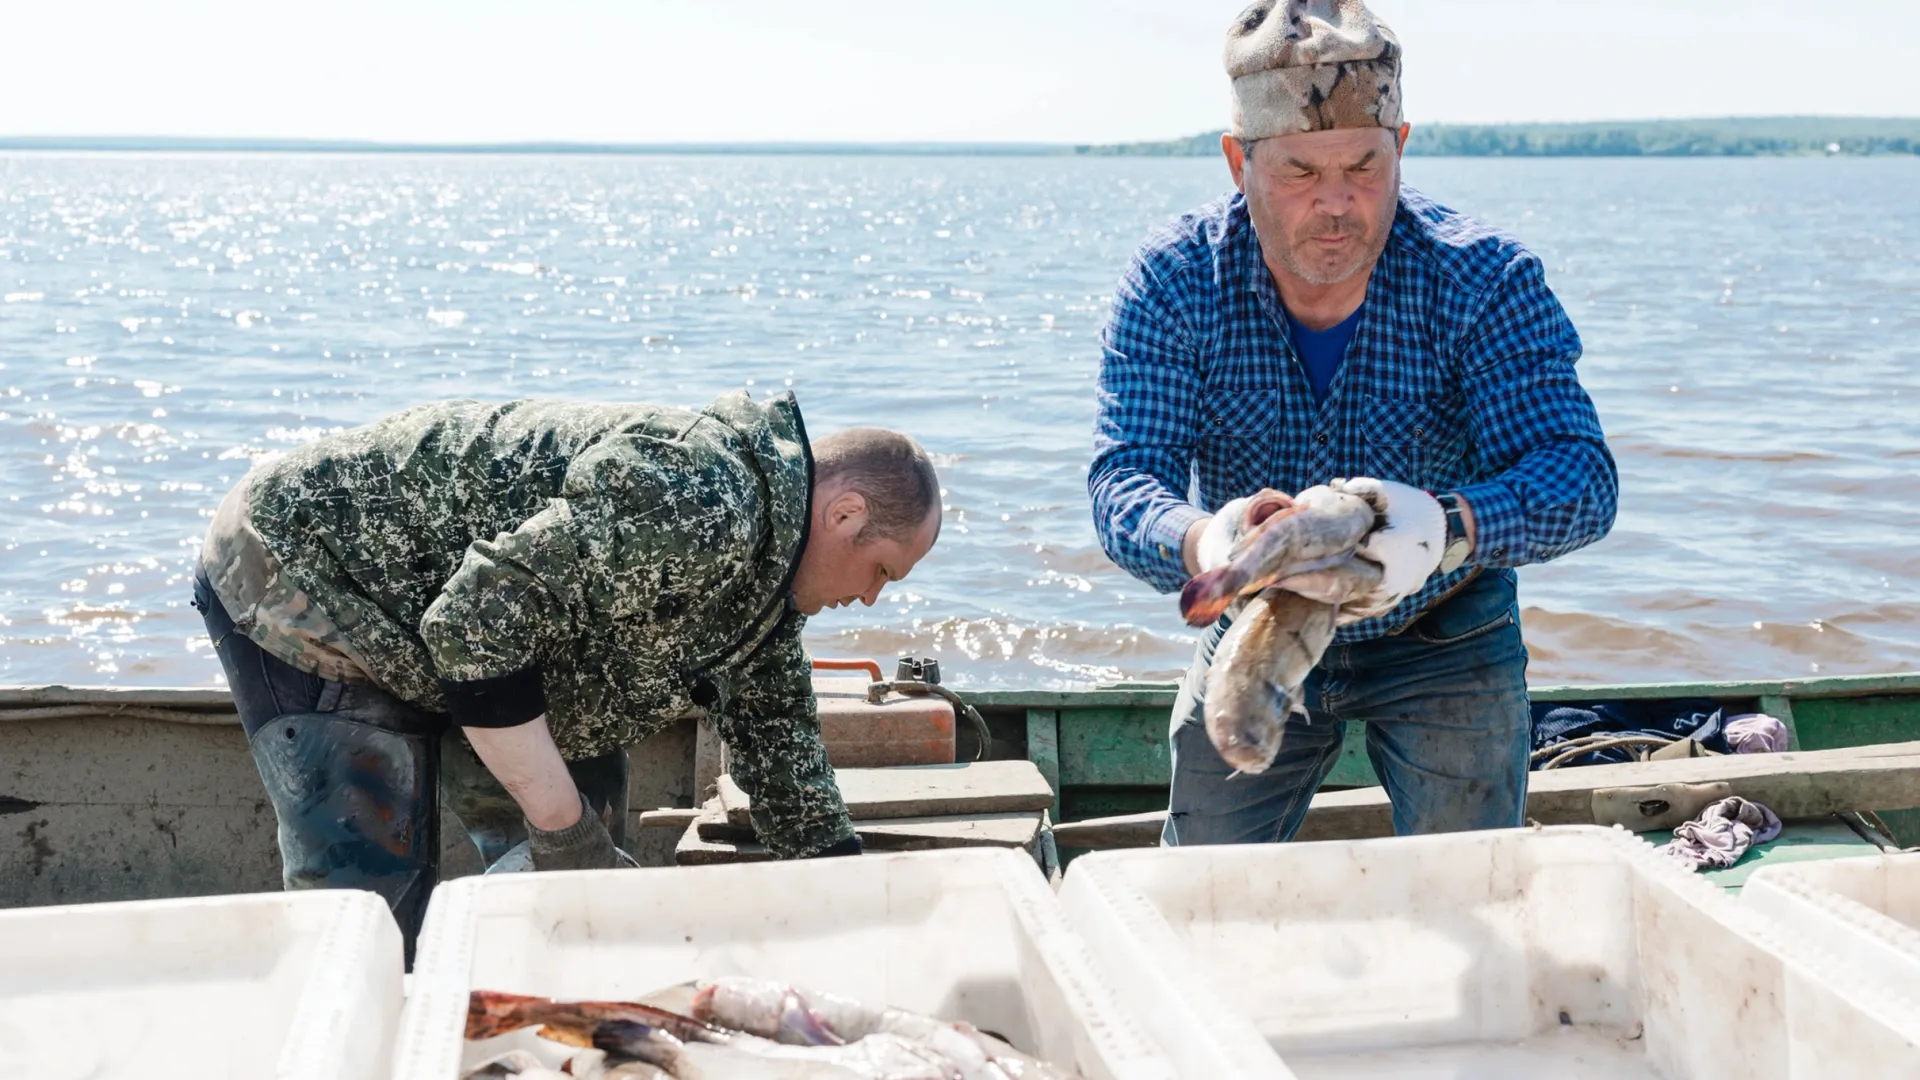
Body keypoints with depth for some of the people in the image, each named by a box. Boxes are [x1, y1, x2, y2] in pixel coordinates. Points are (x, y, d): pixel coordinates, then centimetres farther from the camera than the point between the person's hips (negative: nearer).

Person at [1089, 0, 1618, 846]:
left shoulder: (1485, 281, -22)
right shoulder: (1173, 283, -19)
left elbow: (1578, 473, -30)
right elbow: (1124, 477, -27)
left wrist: (1452, 527, -53)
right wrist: (1200, 544, -52)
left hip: (1444, 640, -1)